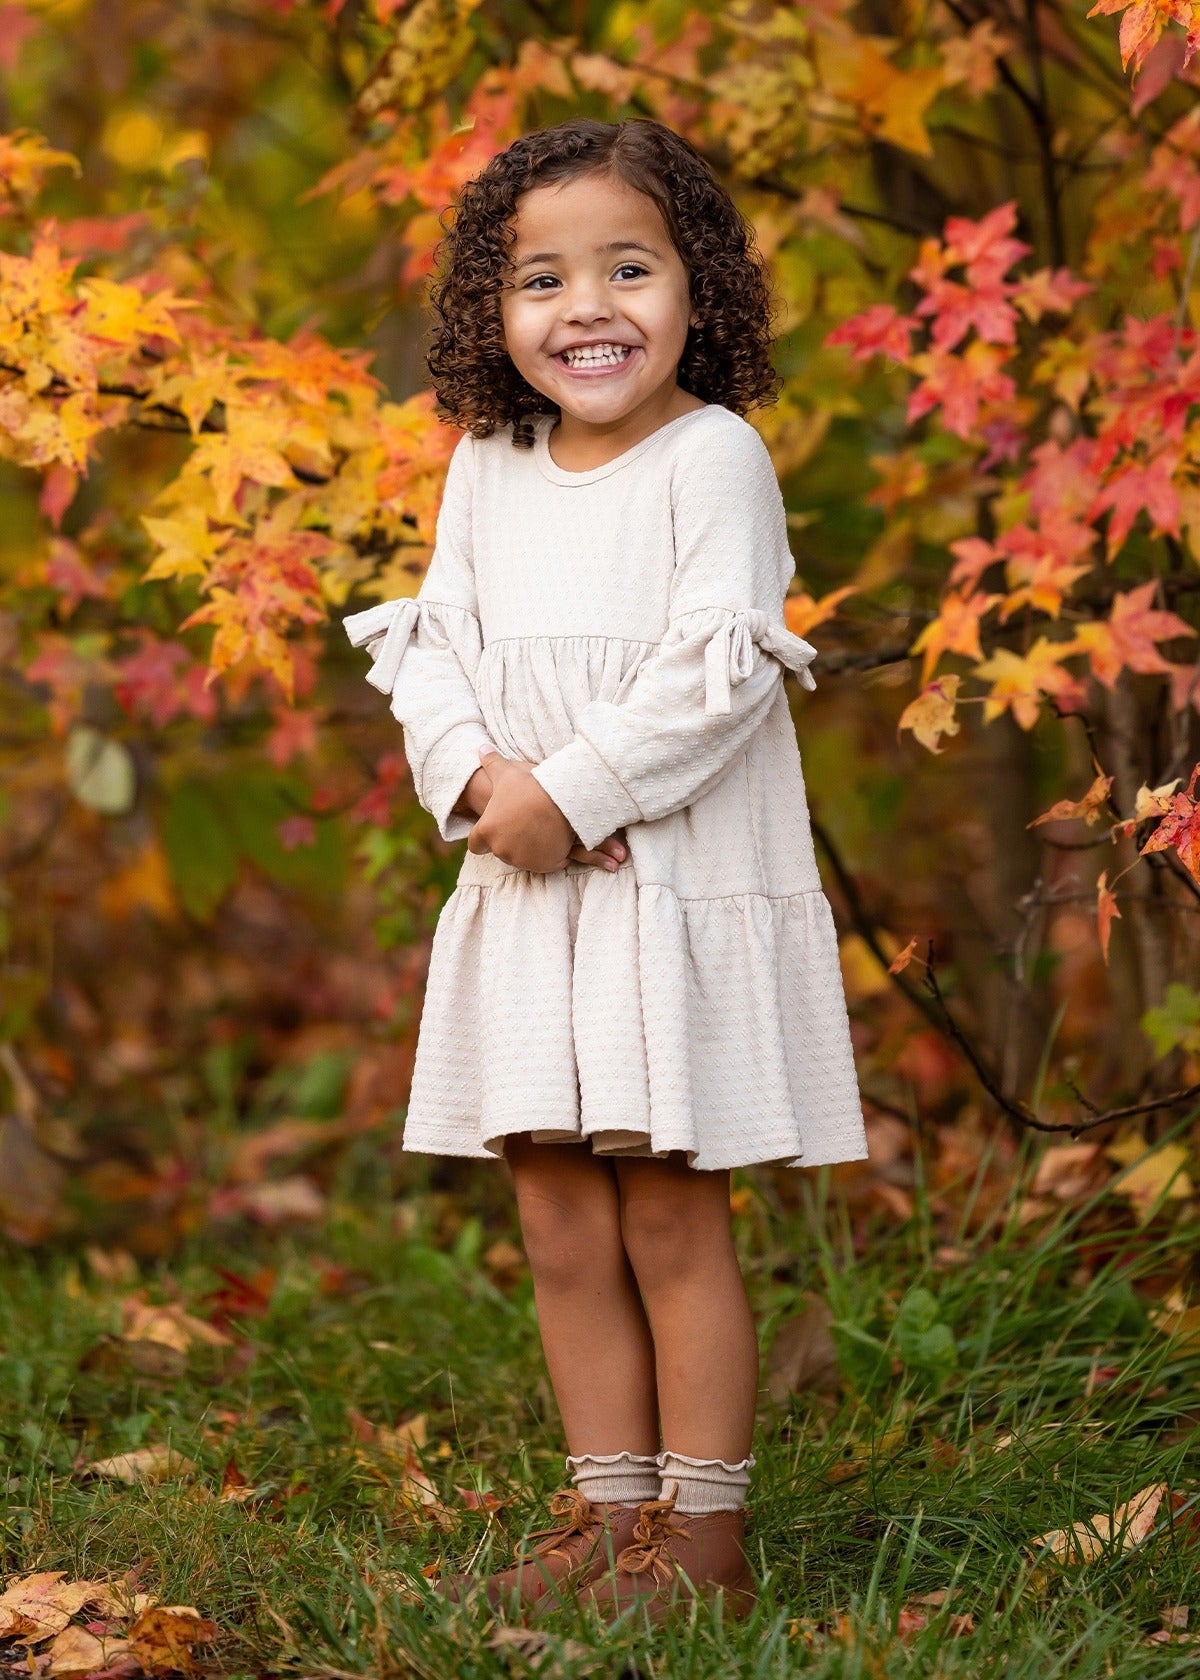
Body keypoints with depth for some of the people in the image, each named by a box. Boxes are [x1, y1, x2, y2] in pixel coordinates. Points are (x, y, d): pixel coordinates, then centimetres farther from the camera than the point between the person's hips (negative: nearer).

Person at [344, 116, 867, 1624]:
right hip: (522, 894, 6)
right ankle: (605, 1516, 20)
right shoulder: (486, 470, 9)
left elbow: (719, 670, -16)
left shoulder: (715, 456, -8)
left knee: (669, 1221, -1)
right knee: (563, 1229, 9)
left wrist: (573, 794, -17)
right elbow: (430, 647, 9)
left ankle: (703, 1535, 9)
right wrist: (478, 776, -10)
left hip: (683, 889, -6)